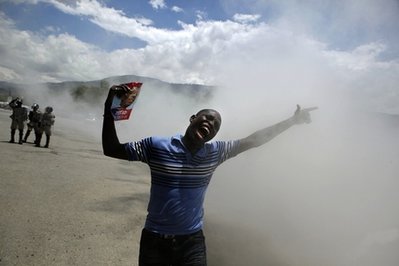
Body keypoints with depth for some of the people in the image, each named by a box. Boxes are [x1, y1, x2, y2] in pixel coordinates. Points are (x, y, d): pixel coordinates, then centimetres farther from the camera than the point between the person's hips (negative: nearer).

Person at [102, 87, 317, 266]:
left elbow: (253, 140, 2)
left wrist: (292, 121, 4)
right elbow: (112, 150, -5)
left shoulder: (216, 152, -3)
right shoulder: (156, 146, -10)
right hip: (154, 240, -1)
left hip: (192, 241, 1)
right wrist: (109, 114, -17)